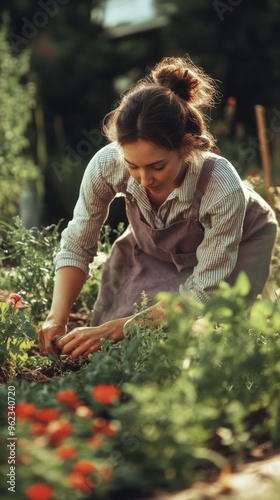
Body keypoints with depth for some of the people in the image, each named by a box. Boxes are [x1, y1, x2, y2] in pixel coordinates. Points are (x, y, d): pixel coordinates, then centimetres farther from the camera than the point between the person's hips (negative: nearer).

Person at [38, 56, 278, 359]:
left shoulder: (223, 188, -42)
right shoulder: (107, 164, -34)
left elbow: (202, 292, -32)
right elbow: (77, 246, -18)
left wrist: (114, 329, -38)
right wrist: (57, 319, -31)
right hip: (152, 249, 2)